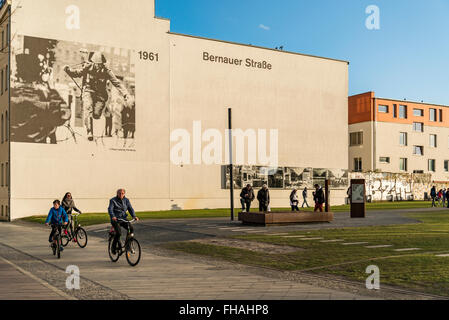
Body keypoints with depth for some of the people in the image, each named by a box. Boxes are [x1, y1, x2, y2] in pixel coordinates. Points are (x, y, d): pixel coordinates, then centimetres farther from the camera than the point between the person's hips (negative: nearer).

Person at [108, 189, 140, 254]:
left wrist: (134, 216, -18)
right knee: (119, 233, -23)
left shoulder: (126, 200, 7)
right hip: (115, 219, -4)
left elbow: (130, 208, 0)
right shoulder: (113, 200, -6)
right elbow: (110, 209, -18)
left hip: (123, 219, 4)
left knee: (131, 229, -18)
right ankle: (113, 247, -2)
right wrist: (113, 216, -38)